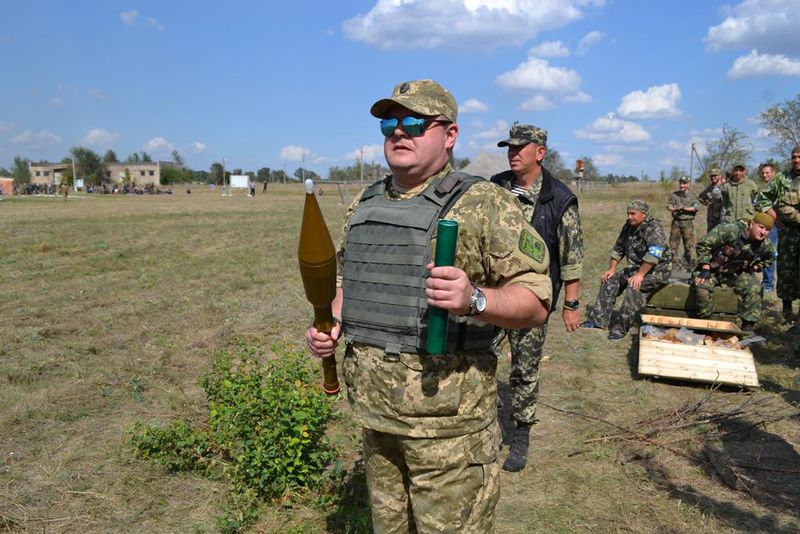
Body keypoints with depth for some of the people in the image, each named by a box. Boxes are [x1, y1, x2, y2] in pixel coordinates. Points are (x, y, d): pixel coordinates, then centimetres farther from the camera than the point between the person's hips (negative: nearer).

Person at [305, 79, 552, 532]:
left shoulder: (485, 204, -10)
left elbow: (536, 301, -13)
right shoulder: (364, 205, 10)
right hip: (373, 410, 6)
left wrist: (474, 299, -31)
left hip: (446, 416, -6)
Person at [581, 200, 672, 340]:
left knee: (634, 284, -32)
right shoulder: (628, 227, 7)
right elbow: (618, 249, 15)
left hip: (658, 269, -9)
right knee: (610, 280, -3)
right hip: (637, 267, 9)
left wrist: (640, 274, -34)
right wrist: (611, 269, 4)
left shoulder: (654, 227, -18)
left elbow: (654, 253, -31)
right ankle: (598, 319, -4)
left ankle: (621, 327, -29)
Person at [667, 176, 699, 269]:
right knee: (673, 242, 4)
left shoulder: (692, 195, 4)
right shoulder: (674, 195, 12)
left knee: (689, 243, 0)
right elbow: (668, 206, 9)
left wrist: (685, 208, -15)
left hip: (687, 222, -2)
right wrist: (675, 209, -11)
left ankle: (689, 263, 7)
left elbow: (697, 207, -6)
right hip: (676, 221, 3)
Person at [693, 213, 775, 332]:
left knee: (754, 289, -21)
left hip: (737, 273, 4)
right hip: (713, 270, -4)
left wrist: (755, 267, 3)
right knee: (702, 288, -32)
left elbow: (769, 258, 21)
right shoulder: (731, 230, -24)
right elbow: (703, 244, -22)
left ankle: (748, 327, -8)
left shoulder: (765, 245, -5)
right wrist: (705, 268, -24)